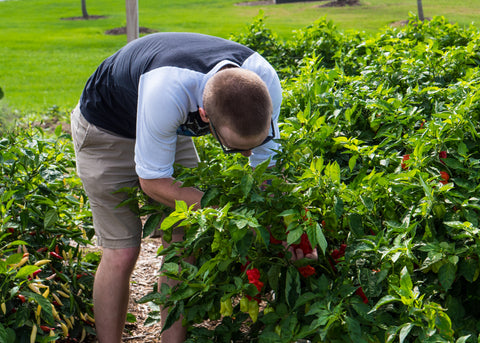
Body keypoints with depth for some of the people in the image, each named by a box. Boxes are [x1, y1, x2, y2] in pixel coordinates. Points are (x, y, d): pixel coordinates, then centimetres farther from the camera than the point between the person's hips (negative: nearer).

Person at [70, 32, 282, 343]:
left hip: (175, 127, 5)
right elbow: (152, 181, -30)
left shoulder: (265, 82, -28)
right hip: (107, 128, -5)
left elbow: (268, 165, -13)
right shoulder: (166, 93, -45)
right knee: (122, 253, -9)